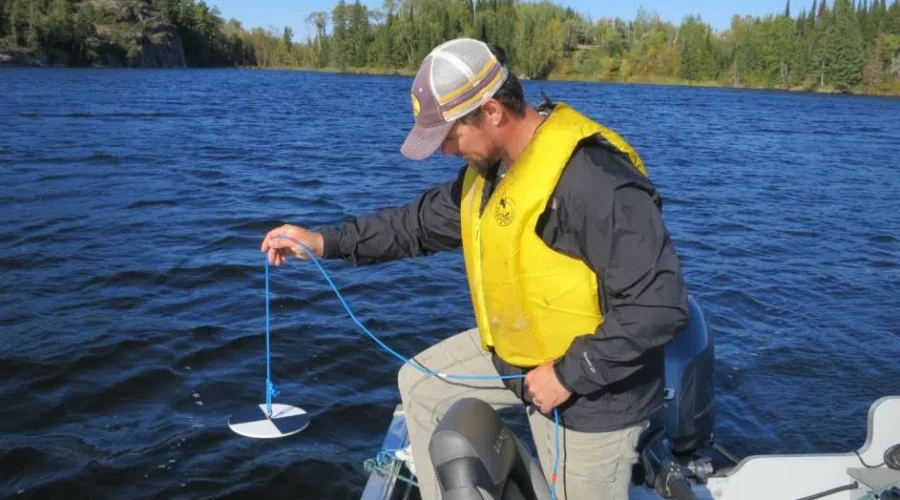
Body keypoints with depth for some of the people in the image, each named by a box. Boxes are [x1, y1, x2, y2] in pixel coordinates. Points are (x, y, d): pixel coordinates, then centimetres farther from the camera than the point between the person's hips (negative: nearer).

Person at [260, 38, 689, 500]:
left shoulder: (593, 179, -31)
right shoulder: (490, 166, -1)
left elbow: (660, 304, -31)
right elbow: (425, 222, 13)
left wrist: (569, 375, -25)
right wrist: (324, 242, 6)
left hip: (592, 384, -9)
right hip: (514, 350, 9)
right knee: (422, 383, 17)